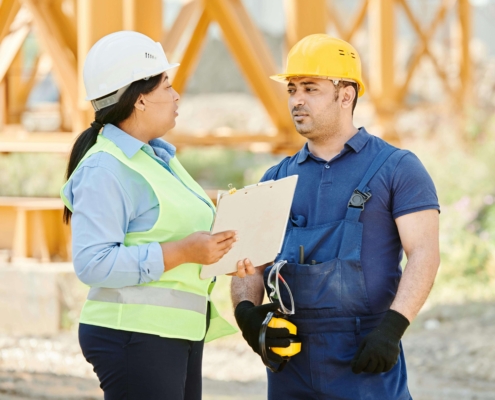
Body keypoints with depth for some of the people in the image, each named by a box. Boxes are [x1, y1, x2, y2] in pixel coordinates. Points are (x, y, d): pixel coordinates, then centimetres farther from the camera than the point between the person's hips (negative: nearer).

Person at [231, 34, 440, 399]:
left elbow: (424, 253, -7)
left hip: (364, 360, -5)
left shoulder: (396, 169, 1)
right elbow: (250, 260, 12)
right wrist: (246, 310, -10)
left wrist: (392, 327, -20)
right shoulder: (277, 179, 15)